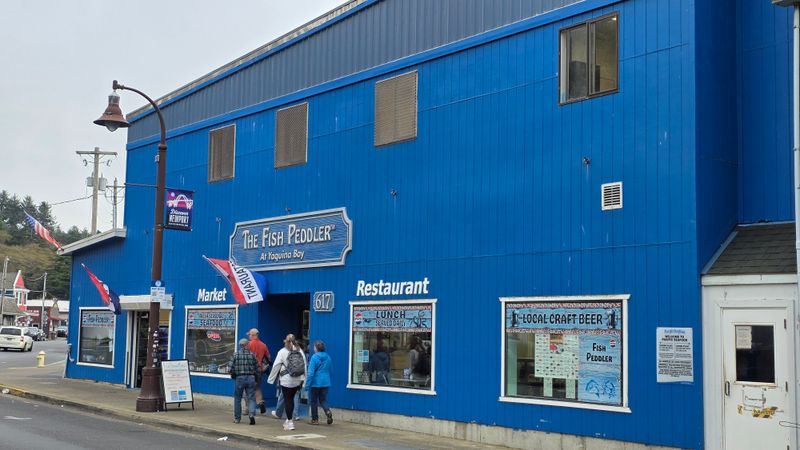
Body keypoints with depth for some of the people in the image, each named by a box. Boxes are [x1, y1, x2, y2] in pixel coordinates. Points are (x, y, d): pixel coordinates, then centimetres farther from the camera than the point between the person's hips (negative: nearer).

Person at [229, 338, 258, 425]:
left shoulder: (236, 355, -2)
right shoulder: (252, 354, -1)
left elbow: (231, 368, -3)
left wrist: (233, 376, 15)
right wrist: (256, 378, 15)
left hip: (239, 378, 0)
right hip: (251, 378, 0)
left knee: (237, 398, 13)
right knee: (251, 398, 3)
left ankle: (237, 418, 19)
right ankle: (252, 414, -18)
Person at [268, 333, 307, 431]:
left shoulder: (282, 352, -7)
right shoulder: (300, 351, 4)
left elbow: (276, 366, -5)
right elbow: (304, 366, 5)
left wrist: (271, 379, 3)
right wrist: (303, 380, 11)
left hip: (286, 380, -4)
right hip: (297, 381, 4)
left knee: (287, 400, 3)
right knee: (291, 399, 17)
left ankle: (290, 422, 2)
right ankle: (289, 419, 23)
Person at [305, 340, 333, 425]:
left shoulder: (314, 357, -12)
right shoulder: (328, 357, 6)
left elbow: (311, 372, -15)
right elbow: (330, 371, 16)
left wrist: (307, 385, -12)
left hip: (316, 383, -5)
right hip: (326, 383, 5)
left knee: (314, 401, 9)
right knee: (323, 400, 11)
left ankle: (315, 419, 14)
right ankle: (328, 412, -16)